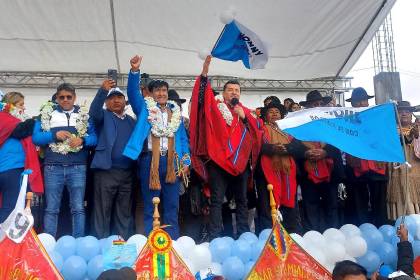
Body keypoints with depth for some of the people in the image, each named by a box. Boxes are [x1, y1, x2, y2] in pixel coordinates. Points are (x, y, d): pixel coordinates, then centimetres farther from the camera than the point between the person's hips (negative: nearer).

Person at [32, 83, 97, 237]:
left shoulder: (84, 114, 10)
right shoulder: (47, 113, 10)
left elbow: (95, 137, 4)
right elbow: (35, 137, 4)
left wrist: (82, 140, -15)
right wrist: (54, 135, -11)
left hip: (78, 167, 0)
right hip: (53, 167, 0)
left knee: (78, 208, 1)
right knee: (51, 209, 4)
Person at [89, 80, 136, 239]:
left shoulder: (132, 121, 18)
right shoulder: (104, 116, 8)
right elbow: (93, 112, -14)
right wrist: (103, 91, -29)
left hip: (127, 172, 4)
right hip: (106, 171, -3)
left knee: (124, 213, 9)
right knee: (103, 212, 0)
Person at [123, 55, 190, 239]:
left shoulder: (175, 112, 16)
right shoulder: (145, 108, 9)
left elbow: (183, 138, 14)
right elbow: (132, 92, -7)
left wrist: (186, 161, 4)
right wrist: (135, 71, -23)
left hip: (171, 161, 3)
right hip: (149, 159, -2)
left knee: (172, 205, 5)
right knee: (150, 205, 3)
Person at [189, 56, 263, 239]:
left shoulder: (245, 111, 19)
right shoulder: (216, 106, 9)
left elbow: (258, 129, 9)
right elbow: (202, 96, -8)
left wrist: (244, 117, -5)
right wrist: (204, 73, -19)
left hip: (241, 160, 4)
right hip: (218, 159, -4)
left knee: (242, 200, 10)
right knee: (217, 200, -4)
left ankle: (244, 235, 18)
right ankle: (215, 237, -1)